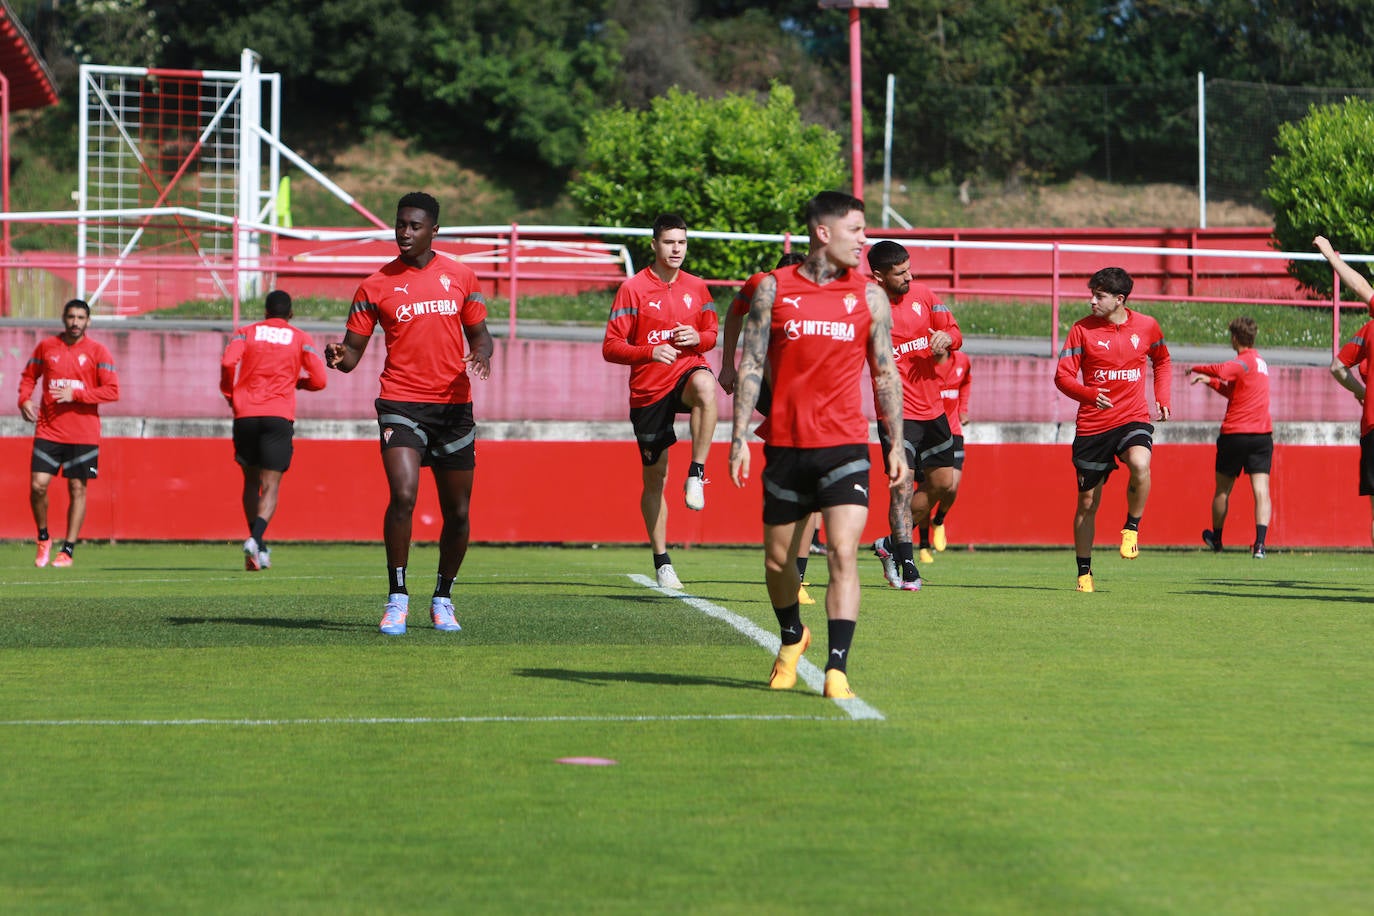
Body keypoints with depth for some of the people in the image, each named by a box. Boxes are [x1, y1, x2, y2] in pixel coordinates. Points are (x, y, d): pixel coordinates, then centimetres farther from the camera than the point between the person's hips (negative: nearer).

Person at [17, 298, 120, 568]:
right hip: (48, 431, 1)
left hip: (84, 433, -1)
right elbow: (29, 376, 19)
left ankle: (68, 550, 9)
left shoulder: (97, 351, -1)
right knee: (38, 485, -8)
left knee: (77, 488, 1)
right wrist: (24, 399, 0)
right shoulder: (46, 346, 7)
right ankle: (43, 539, 15)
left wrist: (75, 394, -14)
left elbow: (112, 391, -5)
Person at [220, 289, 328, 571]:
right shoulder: (301, 339, 10)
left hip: (246, 414, 1)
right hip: (279, 417, -1)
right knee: (270, 486, -4)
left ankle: (258, 546, 15)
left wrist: (229, 394, 7)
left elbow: (228, 362, -9)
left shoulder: (246, 333, 10)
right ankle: (256, 540, -27)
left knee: (251, 481, 16)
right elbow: (318, 380, 3)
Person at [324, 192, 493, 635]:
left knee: (457, 512, 7)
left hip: (453, 405, 3)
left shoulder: (460, 276, 7)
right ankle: (397, 598, -12)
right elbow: (353, 352, 3)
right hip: (401, 403, -3)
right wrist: (340, 357, -21)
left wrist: (481, 353, -7)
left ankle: (443, 599, 27)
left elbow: (479, 333, 16)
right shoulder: (376, 286, 2)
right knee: (403, 495, -23)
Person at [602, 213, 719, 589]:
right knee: (654, 477, 5)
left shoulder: (696, 287, 7)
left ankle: (696, 475, -28)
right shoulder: (633, 289, -4)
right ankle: (662, 563, 17)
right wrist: (651, 352, -24)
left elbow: (712, 333, 18)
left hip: (688, 371, 1)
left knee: (705, 386, -39)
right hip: (648, 391, -1)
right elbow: (610, 348, -7)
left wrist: (697, 338, -7)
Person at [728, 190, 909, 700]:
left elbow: (886, 373, 10)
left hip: (845, 447, -1)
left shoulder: (869, 295, 5)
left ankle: (837, 668, -16)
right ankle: (792, 638, 38)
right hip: (786, 447, 1)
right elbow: (751, 366, 4)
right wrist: (739, 436, -4)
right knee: (777, 560, 11)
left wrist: (896, 444, 7)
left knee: (843, 554, -15)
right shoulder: (773, 289, 2)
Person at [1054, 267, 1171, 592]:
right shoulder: (1082, 330, -3)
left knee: (1139, 464, -33)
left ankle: (1132, 528, -10)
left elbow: (1161, 361, 22)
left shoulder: (1147, 326, 2)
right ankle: (1084, 572, 20)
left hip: (1133, 418, 0)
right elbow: (1062, 375, -6)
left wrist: (1162, 397, 10)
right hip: (1092, 424, 0)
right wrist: (1089, 394, -25)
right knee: (1087, 500, 5)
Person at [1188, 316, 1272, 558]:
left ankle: (1216, 538, 28)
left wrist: (1196, 369, -18)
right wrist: (1209, 381, 23)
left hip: (1235, 433, -6)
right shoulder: (1260, 362, 17)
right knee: (1261, 490, -6)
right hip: (1262, 434, 6)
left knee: (1222, 490, 13)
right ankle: (1259, 543, -20)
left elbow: (1221, 370, -34)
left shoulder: (1244, 361, -11)